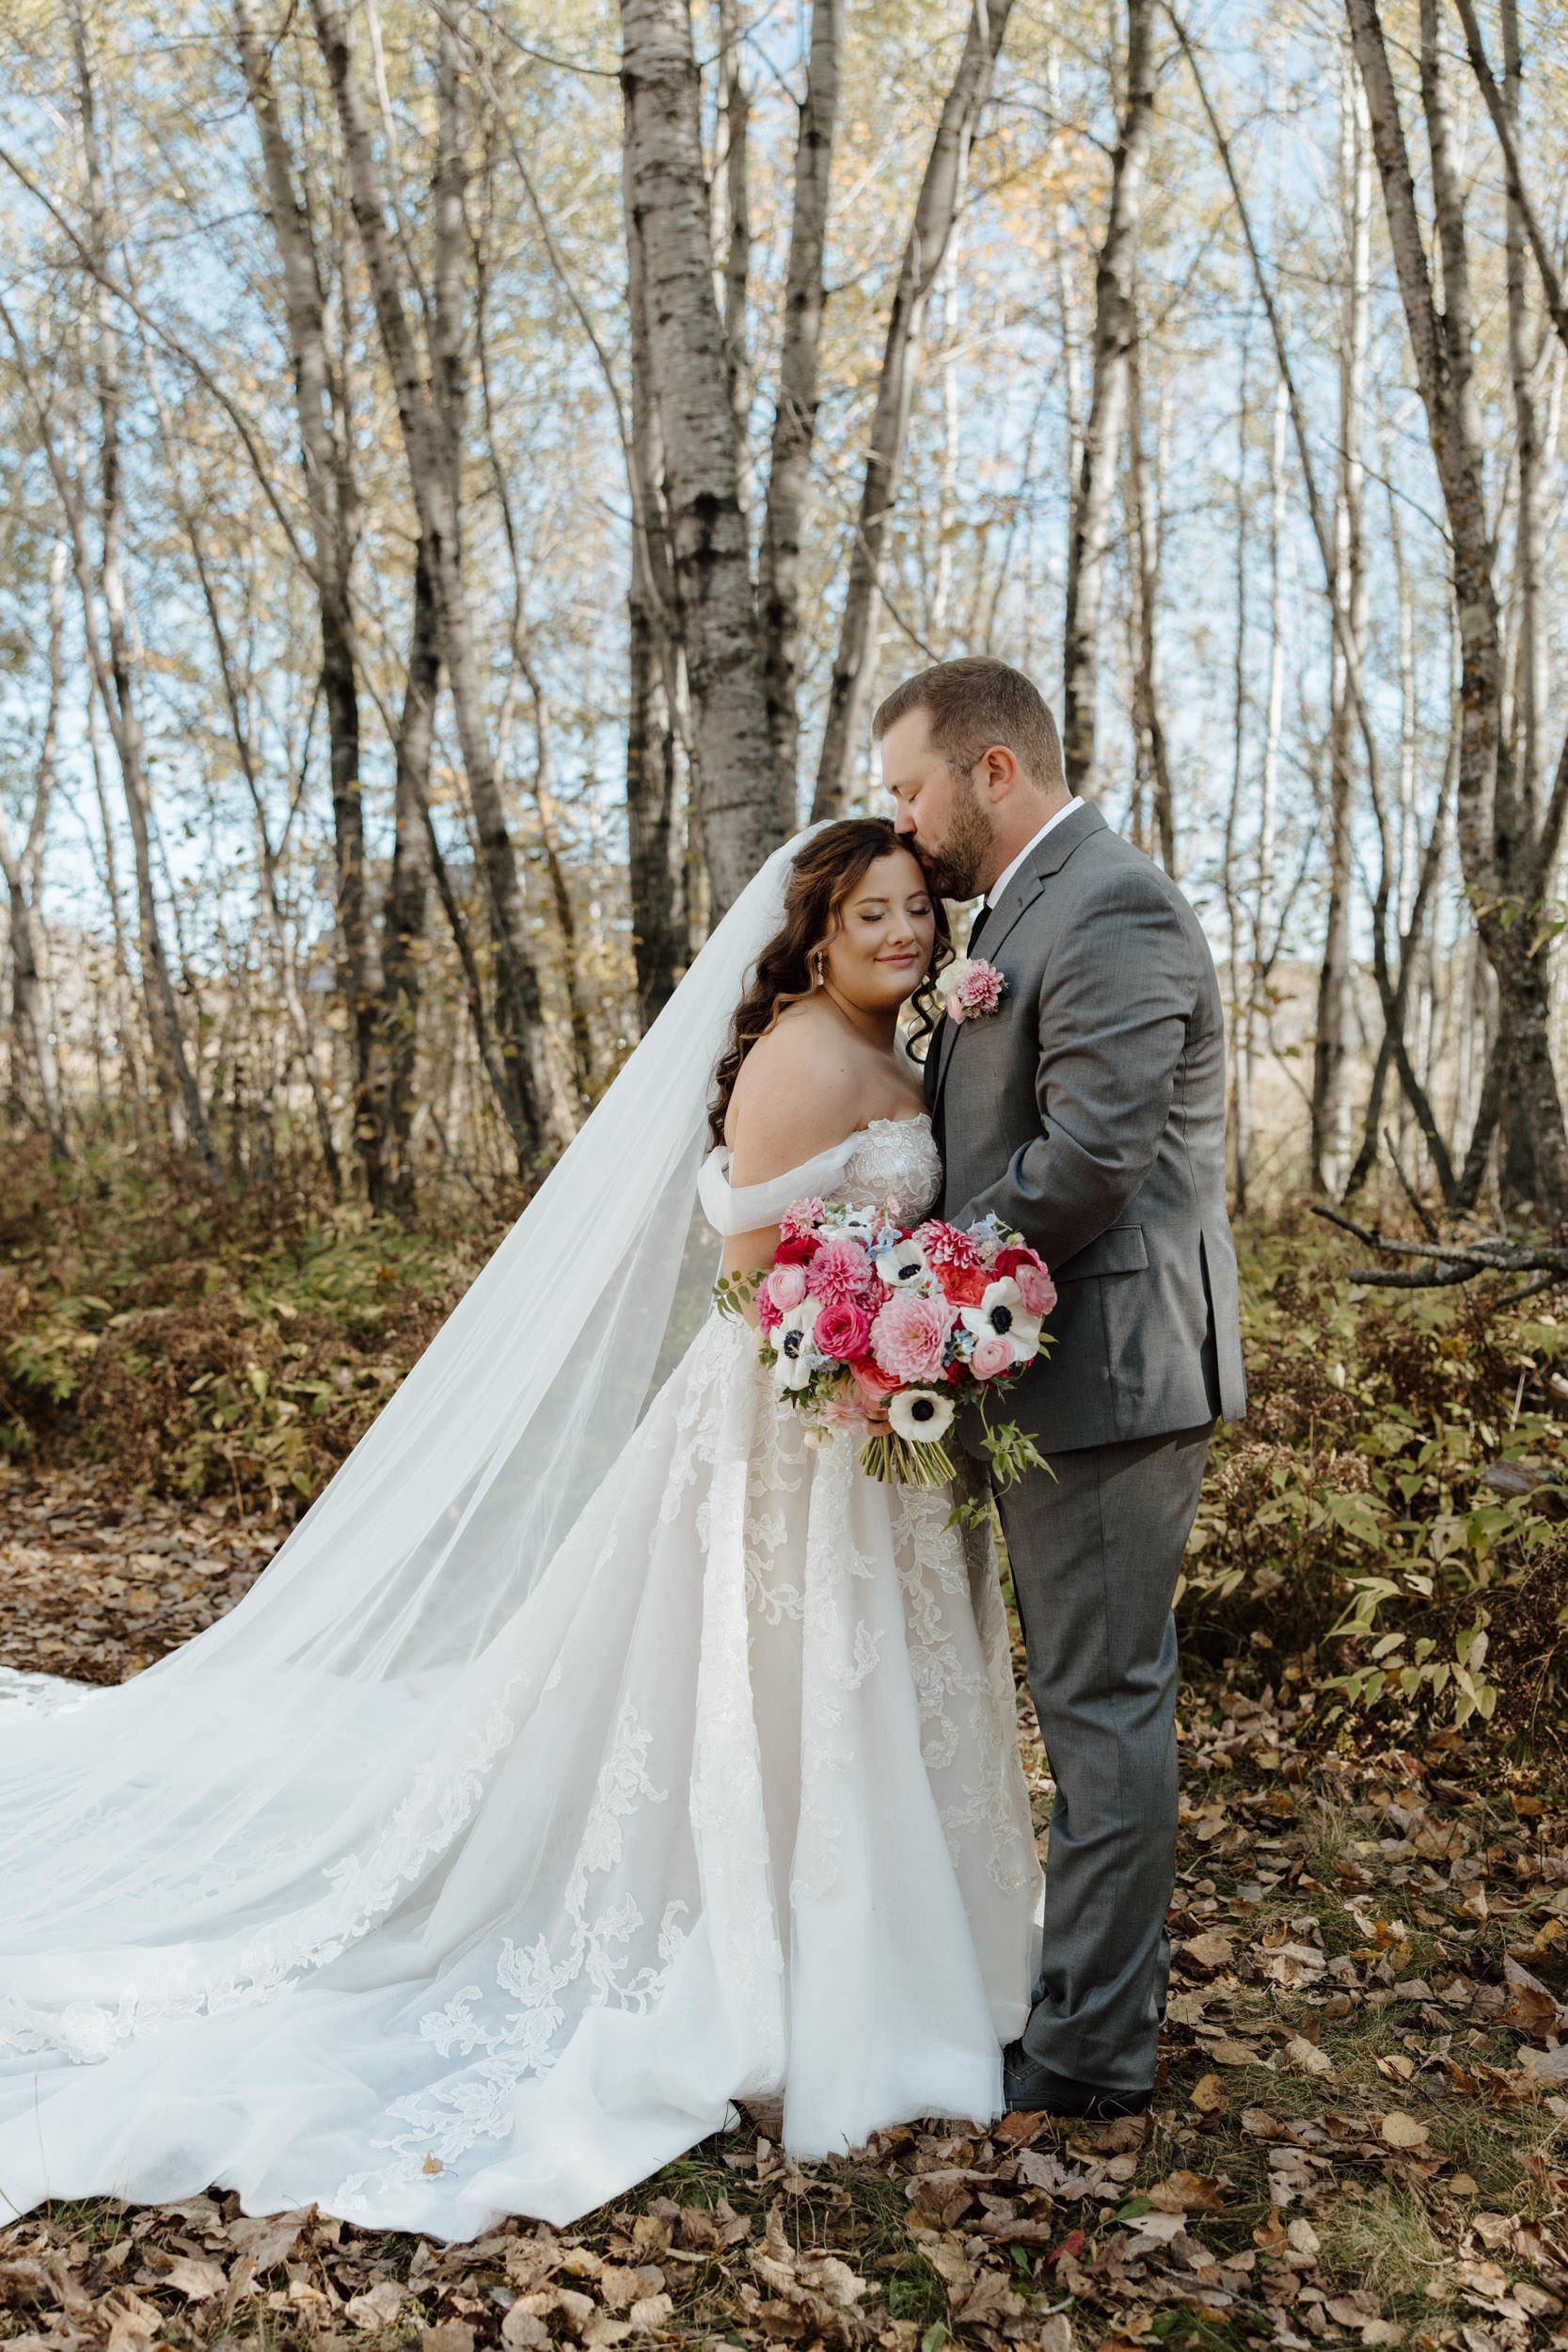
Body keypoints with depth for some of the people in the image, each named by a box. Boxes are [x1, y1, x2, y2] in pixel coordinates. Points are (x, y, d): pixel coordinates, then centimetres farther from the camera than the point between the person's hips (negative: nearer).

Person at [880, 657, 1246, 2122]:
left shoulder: (1112, 908, -15)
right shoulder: (1020, 912, 17)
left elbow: (1090, 1154, -23)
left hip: (1107, 1368, -10)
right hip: (1057, 1370, 10)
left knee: (1104, 1704, 0)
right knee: (1092, 1698, 19)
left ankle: (1092, 2054, 13)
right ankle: (1101, 1989, 34)